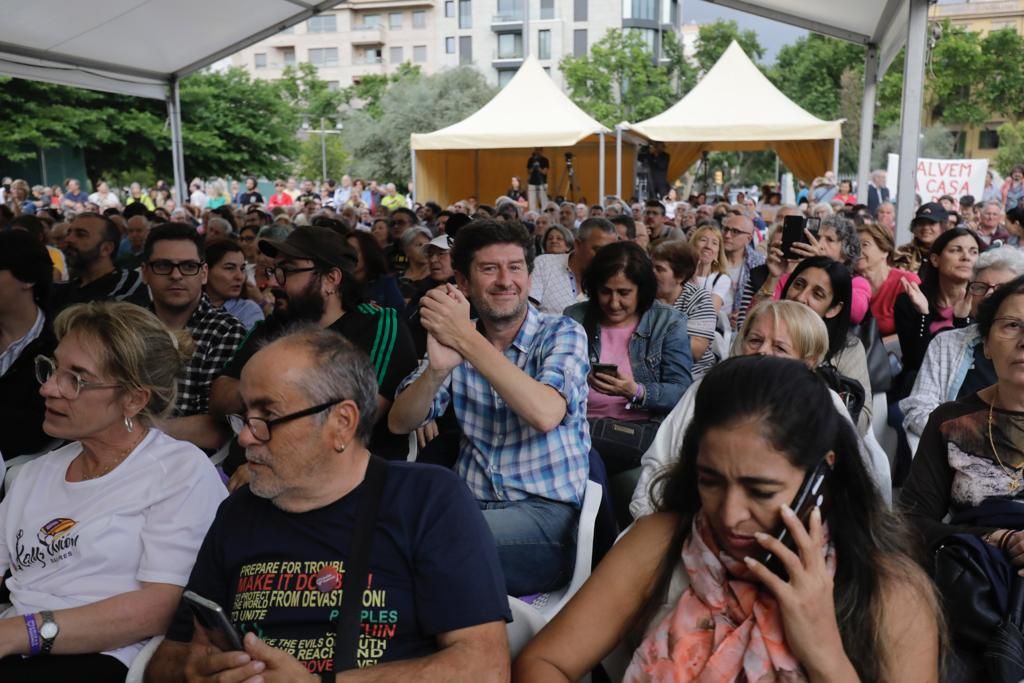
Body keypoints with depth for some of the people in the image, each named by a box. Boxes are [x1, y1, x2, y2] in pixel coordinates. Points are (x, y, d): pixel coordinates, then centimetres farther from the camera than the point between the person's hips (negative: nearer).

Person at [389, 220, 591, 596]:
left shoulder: (562, 333, -4)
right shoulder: (456, 337, 8)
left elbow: (545, 414, -24)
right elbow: (400, 423, -2)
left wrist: (467, 340, -25)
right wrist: (438, 367, -23)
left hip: (547, 511, -4)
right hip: (469, 505, 4)